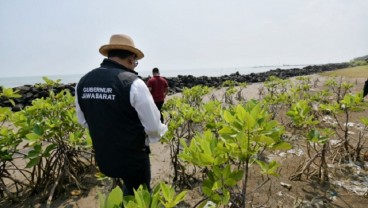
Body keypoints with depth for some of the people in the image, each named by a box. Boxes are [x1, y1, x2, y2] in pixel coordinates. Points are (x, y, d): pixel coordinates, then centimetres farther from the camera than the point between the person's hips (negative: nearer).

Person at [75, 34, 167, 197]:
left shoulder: (82, 83, -5)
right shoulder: (133, 83, -25)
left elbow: (83, 121, 10)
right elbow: (153, 127, -19)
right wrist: (161, 129, 4)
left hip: (103, 158, 6)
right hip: (133, 158, -5)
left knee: (129, 189, 34)